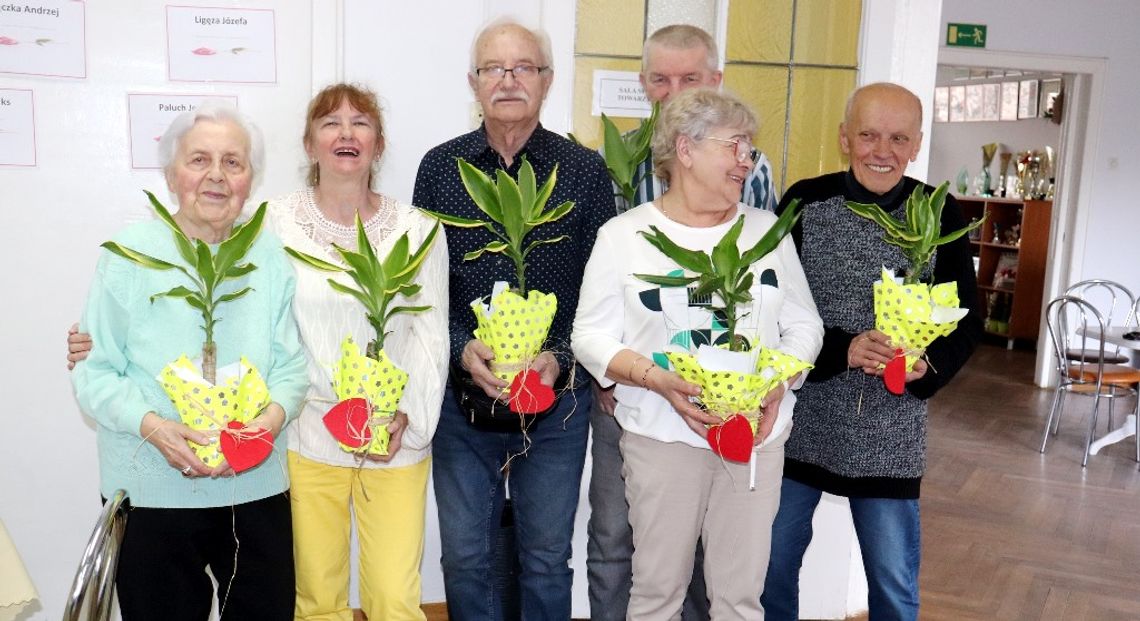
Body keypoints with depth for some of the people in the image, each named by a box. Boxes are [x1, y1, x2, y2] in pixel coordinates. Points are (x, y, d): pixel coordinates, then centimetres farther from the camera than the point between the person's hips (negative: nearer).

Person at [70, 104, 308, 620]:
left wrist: (274, 414, -16)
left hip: (257, 486, 3)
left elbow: (291, 361, 4)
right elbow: (95, 371, -4)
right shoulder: (130, 254, -5)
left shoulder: (270, 256, 3)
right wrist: (152, 426, -21)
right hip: (152, 489, -2)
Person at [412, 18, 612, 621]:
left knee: (547, 559, 13)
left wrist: (560, 357, -15)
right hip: (461, 396, 1)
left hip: (557, 399, -1)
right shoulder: (439, 167, 2)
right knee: (463, 557, 13)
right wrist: (462, 351, -14)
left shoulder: (586, 171, -1)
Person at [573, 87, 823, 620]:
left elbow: (804, 324, 11)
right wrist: (658, 379, -20)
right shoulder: (623, 235, -1)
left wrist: (779, 382, -8)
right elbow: (592, 336, -4)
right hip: (663, 435, -2)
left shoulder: (767, 229, 10)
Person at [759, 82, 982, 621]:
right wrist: (841, 349, -22)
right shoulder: (805, 203, -5)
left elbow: (965, 320, 3)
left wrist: (927, 366, -17)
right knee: (771, 563, 13)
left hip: (890, 435, 1)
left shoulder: (939, 215, -2)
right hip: (799, 422, 0)